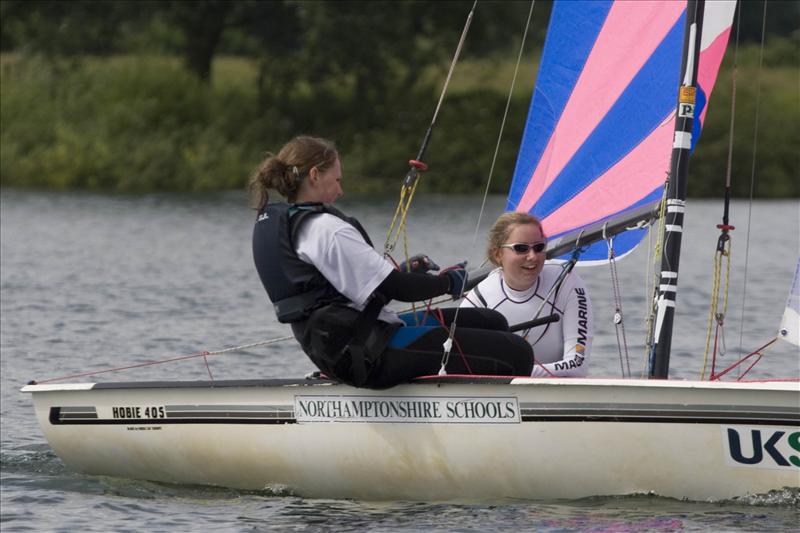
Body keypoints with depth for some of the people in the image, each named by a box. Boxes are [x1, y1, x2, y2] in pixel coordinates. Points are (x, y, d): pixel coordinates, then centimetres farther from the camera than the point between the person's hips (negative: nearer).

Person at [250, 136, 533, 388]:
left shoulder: (270, 220, 12)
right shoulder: (326, 229, -19)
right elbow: (397, 289, -18)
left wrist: (402, 272, 14)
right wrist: (448, 282, 1)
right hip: (372, 354, -11)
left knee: (492, 323, 20)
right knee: (516, 353, -12)